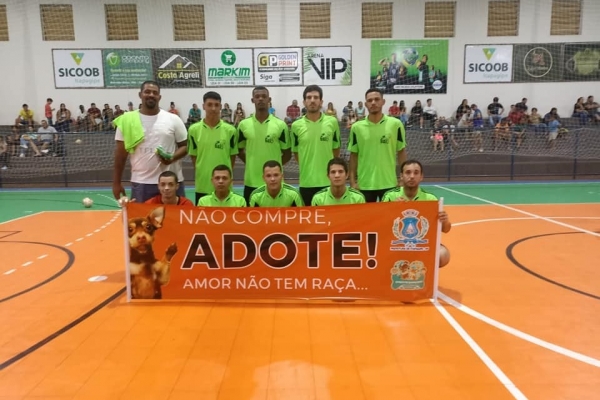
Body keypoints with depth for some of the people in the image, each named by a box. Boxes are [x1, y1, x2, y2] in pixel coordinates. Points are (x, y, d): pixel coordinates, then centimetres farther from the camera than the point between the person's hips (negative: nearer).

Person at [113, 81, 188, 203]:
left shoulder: (173, 119, 2)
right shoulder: (127, 120, 2)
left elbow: (185, 146, 5)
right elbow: (121, 153, 5)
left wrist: (172, 158, -17)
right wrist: (116, 183, 4)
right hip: (140, 183, 0)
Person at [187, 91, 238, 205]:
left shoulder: (230, 130, -2)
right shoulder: (194, 129, -1)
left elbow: (232, 155, 6)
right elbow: (193, 156, 7)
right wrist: (200, 174, 2)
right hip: (202, 184, 0)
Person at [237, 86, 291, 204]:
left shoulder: (280, 125, -3)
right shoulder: (244, 125, 2)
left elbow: (287, 154, 4)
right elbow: (239, 150, 14)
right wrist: (251, 163, 5)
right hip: (251, 181, 1)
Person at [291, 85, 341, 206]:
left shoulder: (332, 122, -1)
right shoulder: (296, 125, 0)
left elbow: (336, 148, 11)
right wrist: (306, 166, 8)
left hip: (328, 180, 0)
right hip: (306, 181, 0)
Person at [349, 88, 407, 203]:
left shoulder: (395, 124, -2)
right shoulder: (357, 127, 0)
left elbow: (401, 152, 4)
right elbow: (354, 155, 5)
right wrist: (352, 181, 1)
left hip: (389, 183, 0)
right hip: (364, 184, 1)